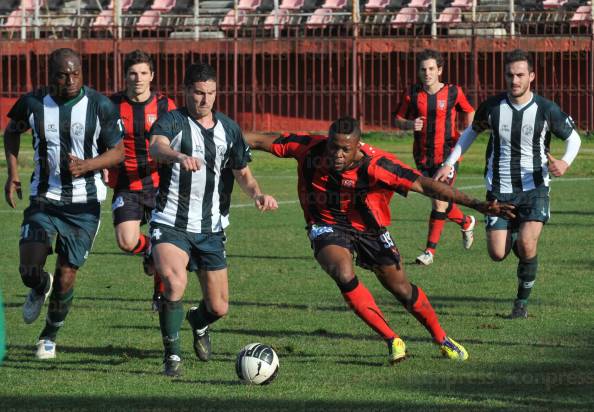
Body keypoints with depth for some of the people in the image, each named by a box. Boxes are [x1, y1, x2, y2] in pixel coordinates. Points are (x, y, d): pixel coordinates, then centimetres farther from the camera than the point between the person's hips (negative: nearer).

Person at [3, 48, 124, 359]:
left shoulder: (100, 106, -10)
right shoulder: (33, 103, -6)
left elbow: (118, 152, -2)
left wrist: (86, 165, -20)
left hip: (85, 204, -1)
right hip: (44, 200, 1)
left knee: (66, 277, 2)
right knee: (29, 271, -15)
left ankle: (50, 336, 27)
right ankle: (40, 288, 24)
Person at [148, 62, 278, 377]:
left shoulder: (228, 129, 10)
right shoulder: (172, 121, -6)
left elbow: (242, 173, 16)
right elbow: (156, 147, -28)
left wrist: (257, 194, -7)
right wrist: (179, 157, -52)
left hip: (211, 229, 5)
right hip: (171, 225, -5)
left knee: (218, 308, 6)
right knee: (174, 283, -31)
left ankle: (198, 322, 45)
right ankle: (172, 356, -14)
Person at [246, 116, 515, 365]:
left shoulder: (375, 165, -29)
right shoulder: (309, 149, -23)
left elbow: (424, 185, -30)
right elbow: (263, 142, -10)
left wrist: (477, 205, -34)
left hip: (368, 229, 0)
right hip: (327, 228, 0)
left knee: (401, 290, 9)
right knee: (344, 276, -28)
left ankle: (442, 340, 36)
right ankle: (391, 340, -12)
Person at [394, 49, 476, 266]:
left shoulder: (453, 92, -4)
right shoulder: (412, 94, -1)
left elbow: (469, 112, 13)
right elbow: (398, 120, 6)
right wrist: (410, 124, -14)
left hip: (447, 154, -3)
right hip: (423, 156, 3)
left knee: (440, 201, -12)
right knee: (438, 202, 11)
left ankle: (430, 250, -4)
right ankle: (466, 222, 41)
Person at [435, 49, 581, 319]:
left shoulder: (547, 110, -9)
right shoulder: (492, 107, -4)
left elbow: (573, 137, 6)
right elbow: (471, 132, 15)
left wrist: (566, 162, -15)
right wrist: (449, 164, 9)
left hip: (534, 188, -2)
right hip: (499, 190, 2)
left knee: (527, 245, -22)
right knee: (497, 253, -5)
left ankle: (522, 301, 1)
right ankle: (513, 233, 33)